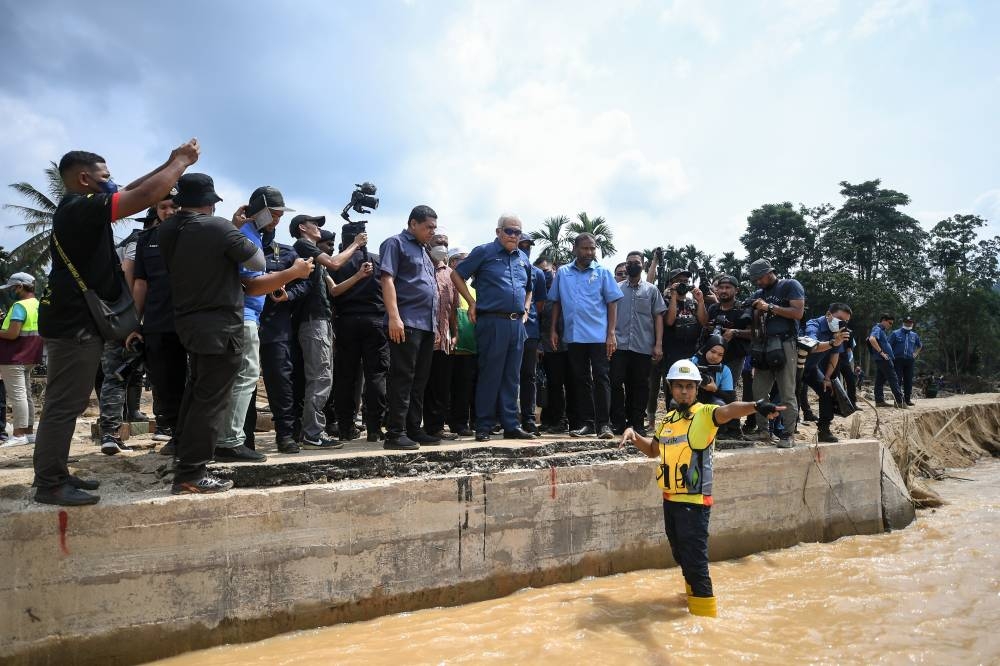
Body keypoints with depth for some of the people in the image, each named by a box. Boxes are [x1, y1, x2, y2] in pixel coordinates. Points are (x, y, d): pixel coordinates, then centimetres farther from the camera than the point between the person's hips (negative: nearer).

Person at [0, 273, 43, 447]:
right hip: (29, 357, 9)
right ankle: (29, 432, 16)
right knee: (26, 395, 12)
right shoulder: (38, 305, 12)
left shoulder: (20, 306, -15)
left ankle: (20, 434, -4)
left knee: (17, 395, -6)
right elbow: (35, 331, 19)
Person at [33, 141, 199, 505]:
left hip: (76, 320, 11)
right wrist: (182, 162, -10)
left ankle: (55, 474, 22)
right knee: (64, 405, -6)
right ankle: (49, 484, 1)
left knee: (67, 403, 14)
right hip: (74, 323, -11)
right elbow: (145, 196, -23)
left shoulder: (77, 208, 15)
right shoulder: (82, 207, -16)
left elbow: (131, 192, 21)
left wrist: (171, 163, 15)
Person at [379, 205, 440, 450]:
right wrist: (394, 317, -21)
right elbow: (387, 280, -11)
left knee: (420, 380, 9)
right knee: (403, 379, -8)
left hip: (427, 324, 8)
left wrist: (435, 323, 20)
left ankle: (413, 429, 16)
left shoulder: (423, 250, 24)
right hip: (406, 323, -8)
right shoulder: (396, 243, 0)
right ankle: (395, 433, -4)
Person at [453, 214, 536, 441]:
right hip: (492, 322, -6)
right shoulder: (484, 252, 0)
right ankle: (484, 427, 7)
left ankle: (511, 425, 17)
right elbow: (457, 275, 1)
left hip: (517, 323, 6)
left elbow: (529, 289, 31)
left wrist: (525, 309, 14)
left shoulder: (523, 258, 17)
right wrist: (472, 302, -6)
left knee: (512, 377, 10)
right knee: (490, 375, -2)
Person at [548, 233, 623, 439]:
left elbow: (612, 303, 0)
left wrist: (611, 333, -8)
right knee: (581, 380, 9)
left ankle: (603, 424, 1)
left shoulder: (603, 273, 2)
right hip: (573, 336, 3)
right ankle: (587, 423, 17)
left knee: (601, 378, -3)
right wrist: (553, 329, 6)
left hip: (599, 335, -3)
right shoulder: (562, 273, 8)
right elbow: (556, 303, 13)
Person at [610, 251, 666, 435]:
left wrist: (658, 345, -2)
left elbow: (658, 317, 6)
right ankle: (618, 422, 5)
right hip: (619, 345, 0)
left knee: (640, 386, 5)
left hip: (643, 347, 0)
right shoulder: (616, 289, 9)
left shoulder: (651, 290, 9)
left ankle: (636, 423, 14)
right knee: (616, 383, -4)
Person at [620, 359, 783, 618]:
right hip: (670, 499, 7)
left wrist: (756, 406, -51)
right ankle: (693, 592, 45)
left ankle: (704, 613, 11)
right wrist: (634, 437, 6)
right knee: (680, 555, 22)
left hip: (695, 502, -7)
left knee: (695, 559, -5)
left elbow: (728, 410, -32)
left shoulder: (704, 414, -10)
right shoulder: (667, 420, 11)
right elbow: (653, 450, 24)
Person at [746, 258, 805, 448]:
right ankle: (763, 430, 10)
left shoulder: (790, 286, 3)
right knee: (759, 391, 2)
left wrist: (770, 307, -11)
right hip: (764, 345, 6)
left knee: (787, 393, -5)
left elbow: (798, 313, -10)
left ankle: (789, 434, 0)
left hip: (785, 344, -6)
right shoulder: (758, 294, 19)